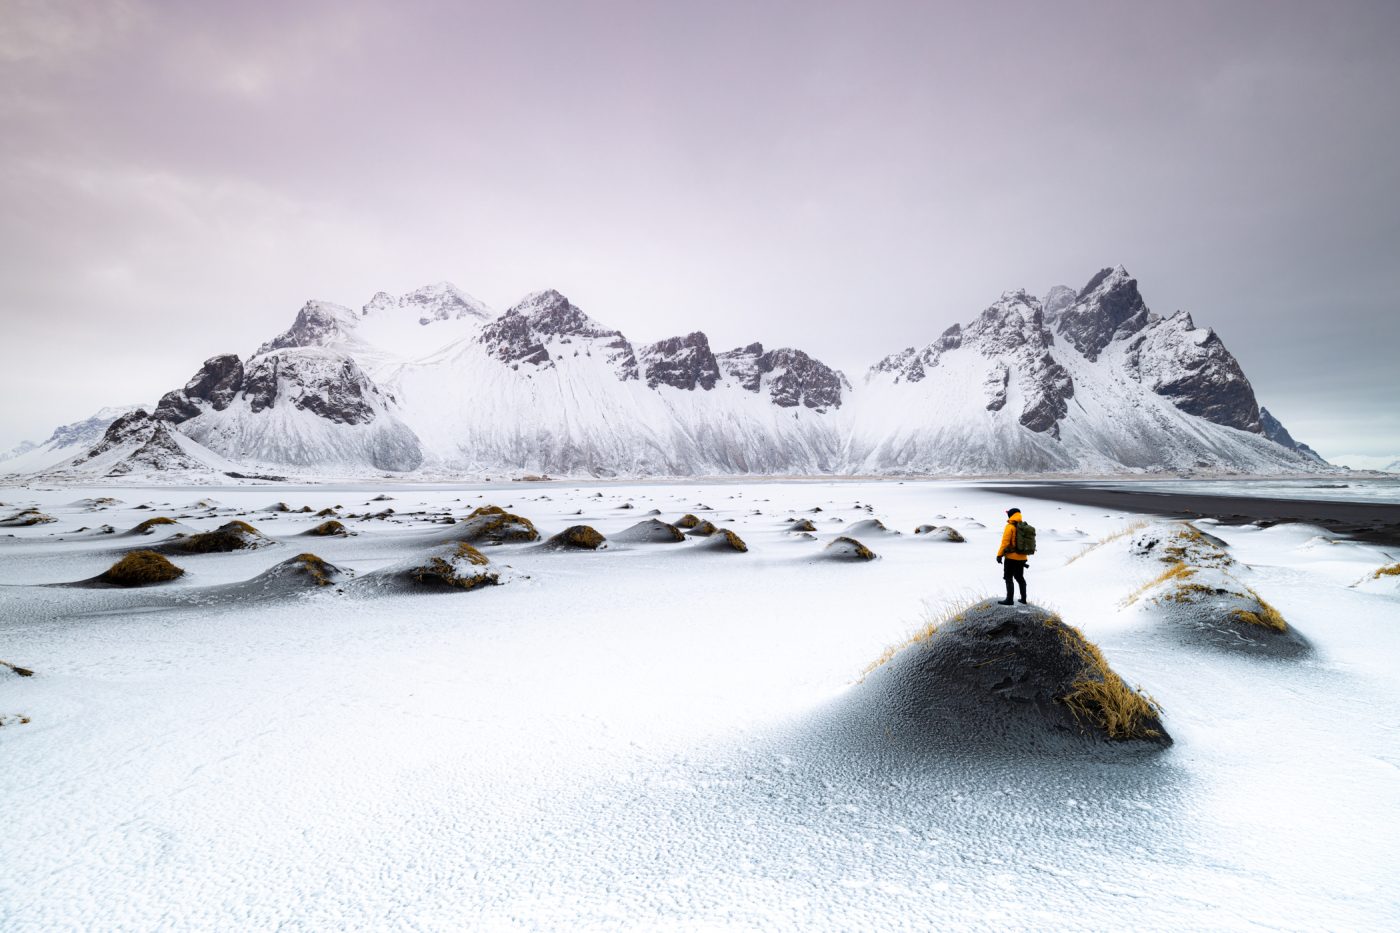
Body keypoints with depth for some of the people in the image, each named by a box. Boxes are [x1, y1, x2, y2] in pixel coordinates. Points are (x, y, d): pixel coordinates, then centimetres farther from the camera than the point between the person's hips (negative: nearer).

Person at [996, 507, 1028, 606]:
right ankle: (1023, 598, 24)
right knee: (1020, 577, 19)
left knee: (1008, 578, -1)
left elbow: (1005, 542, -17)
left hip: (1011, 557, -7)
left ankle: (1009, 599, -2)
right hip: (1022, 557, 7)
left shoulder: (1010, 527, -13)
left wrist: (999, 554, -13)